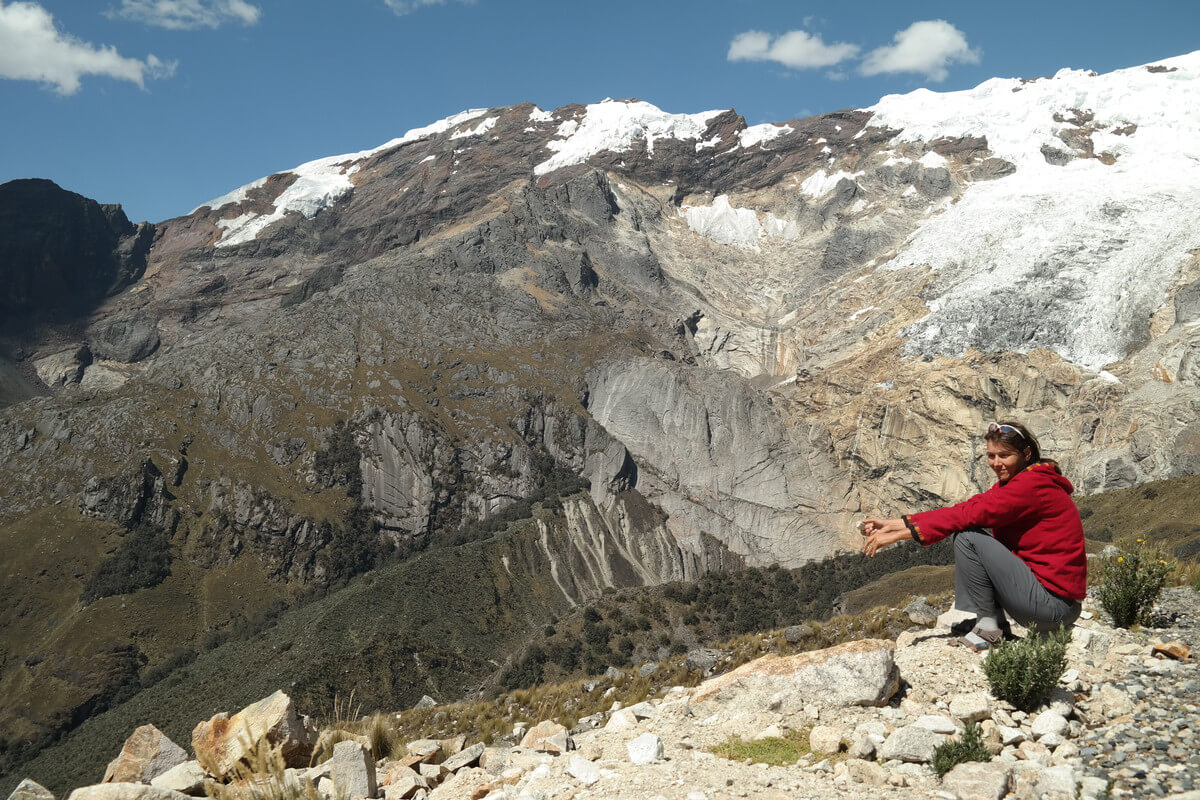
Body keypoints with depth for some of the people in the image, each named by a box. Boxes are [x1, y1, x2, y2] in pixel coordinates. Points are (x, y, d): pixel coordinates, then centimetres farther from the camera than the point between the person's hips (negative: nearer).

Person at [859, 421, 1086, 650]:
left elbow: (970, 514, -21)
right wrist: (891, 524, -2)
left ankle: (988, 627, -6)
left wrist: (899, 535, -21)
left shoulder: (1033, 485, -15)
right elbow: (964, 509, 6)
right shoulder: (1010, 483, 14)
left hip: (1053, 604, -10)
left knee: (967, 537, -14)